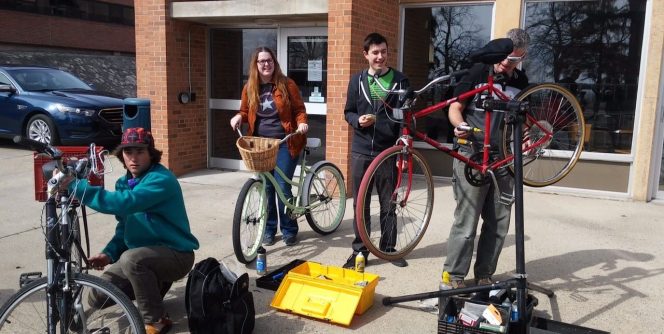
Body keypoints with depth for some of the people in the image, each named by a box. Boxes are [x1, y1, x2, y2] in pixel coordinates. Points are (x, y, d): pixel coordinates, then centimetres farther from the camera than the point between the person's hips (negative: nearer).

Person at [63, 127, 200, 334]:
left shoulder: (161, 180, -23)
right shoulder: (124, 182, 5)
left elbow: (121, 204, -37)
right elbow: (124, 225, 14)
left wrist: (75, 185, -35)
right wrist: (109, 253, -3)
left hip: (175, 254, -8)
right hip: (145, 254, 8)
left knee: (131, 258, -36)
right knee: (98, 298, 1)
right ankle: (153, 283, 22)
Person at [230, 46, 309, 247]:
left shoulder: (286, 84, -3)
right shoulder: (249, 88, 6)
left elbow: (299, 109, 1)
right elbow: (245, 111, 17)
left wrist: (302, 122, -18)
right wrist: (239, 117, -4)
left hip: (285, 143, -3)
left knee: (282, 186, -6)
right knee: (266, 187, 6)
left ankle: (289, 229, 11)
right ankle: (269, 229, 20)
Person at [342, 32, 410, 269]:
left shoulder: (400, 80, 2)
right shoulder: (357, 80, 6)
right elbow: (348, 112, 12)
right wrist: (358, 120, -11)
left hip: (388, 151, -1)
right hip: (361, 151, 1)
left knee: (389, 204, 8)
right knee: (360, 203, 7)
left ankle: (388, 248, 22)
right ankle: (359, 250, 17)